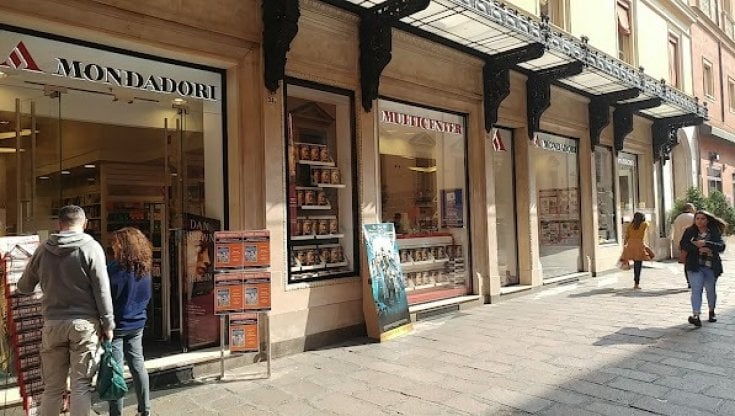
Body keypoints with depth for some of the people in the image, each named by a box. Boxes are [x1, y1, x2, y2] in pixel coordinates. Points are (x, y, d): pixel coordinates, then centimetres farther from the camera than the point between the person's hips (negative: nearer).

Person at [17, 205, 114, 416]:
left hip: (52, 323, 3)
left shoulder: (43, 250, 4)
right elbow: (102, 291, -8)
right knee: (81, 385, 3)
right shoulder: (91, 248, -7)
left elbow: (24, 287, 17)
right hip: (84, 323, -3)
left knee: (52, 387, 13)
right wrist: (108, 324, -1)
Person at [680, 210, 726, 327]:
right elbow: (683, 244, -7)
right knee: (696, 289, -12)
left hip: (711, 267, 1)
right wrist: (698, 249, -19)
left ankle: (711, 311, 37)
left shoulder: (715, 232, 2)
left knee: (710, 290, 13)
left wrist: (705, 244, -22)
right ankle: (696, 315, -19)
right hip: (695, 266, -1)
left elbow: (721, 246, -10)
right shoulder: (690, 231, 3)